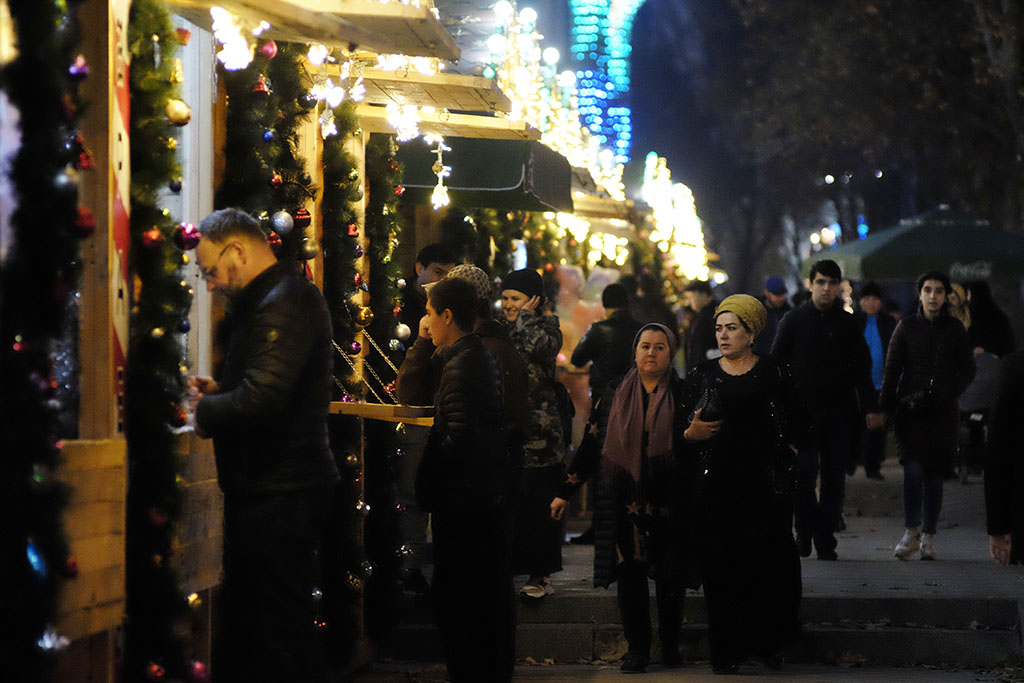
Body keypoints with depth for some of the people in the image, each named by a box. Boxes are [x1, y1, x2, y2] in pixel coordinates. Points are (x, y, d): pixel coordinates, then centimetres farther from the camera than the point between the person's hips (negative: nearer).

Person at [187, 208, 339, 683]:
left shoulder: (283, 302, -18)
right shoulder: (264, 300, 17)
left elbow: (262, 399, -29)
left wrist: (206, 411, -11)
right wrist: (219, 390, 11)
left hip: (279, 497, -11)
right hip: (265, 490, 11)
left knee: (282, 635, -7)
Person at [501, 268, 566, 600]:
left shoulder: (547, 327, 1)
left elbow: (539, 345, -23)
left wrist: (525, 315, -8)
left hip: (538, 433, -5)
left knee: (538, 506, -2)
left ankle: (540, 574, 5)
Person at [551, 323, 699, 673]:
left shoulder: (682, 394, 3)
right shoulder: (617, 394, 8)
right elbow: (591, 444, 11)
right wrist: (565, 492, 11)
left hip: (670, 500, -1)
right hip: (625, 499, 1)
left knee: (670, 577, 1)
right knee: (629, 573, -2)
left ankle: (670, 645, 16)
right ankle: (637, 647, 7)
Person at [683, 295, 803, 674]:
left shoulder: (773, 374, 7)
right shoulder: (703, 376, 11)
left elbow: (796, 429, 10)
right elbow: (682, 428, 12)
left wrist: (787, 458, -2)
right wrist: (691, 434, -9)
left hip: (765, 486, -1)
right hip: (717, 487, 1)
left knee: (770, 563, -4)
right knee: (722, 568, -3)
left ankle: (769, 644, 9)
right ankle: (726, 652, 2)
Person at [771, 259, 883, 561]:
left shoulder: (847, 323, 7)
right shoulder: (794, 320, 5)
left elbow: (861, 368, 11)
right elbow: (776, 364, 6)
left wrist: (870, 408, 3)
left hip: (838, 411, 1)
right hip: (803, 409, -1)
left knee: (834, 476, 1)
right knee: (804, 471, -10)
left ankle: (825, 539, 7)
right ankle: (805, 532, 6)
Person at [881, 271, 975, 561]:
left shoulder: (955, 330, 7)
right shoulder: (907, 326, 4)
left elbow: (967, 371, 9)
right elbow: (891, 369, 5)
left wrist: (945, 395, -7)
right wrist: (886, 406, -5)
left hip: (943, 412, 1)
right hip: (910, 410, -1)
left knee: (935, 475, 3)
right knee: (913, 468, -15)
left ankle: (928, 537, 11)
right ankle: (911, 533, -9)